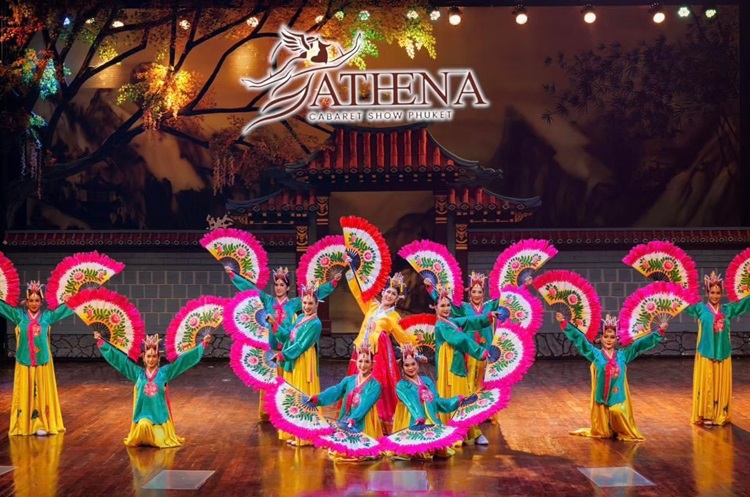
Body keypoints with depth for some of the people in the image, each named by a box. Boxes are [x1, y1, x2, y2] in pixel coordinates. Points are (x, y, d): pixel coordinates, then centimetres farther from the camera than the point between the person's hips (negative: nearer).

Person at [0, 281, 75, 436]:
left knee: (42, 393, 3)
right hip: (24, 362, 0)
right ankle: (23, 425, 10)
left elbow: (66, 307, 3)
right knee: (24, 393, 4)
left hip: (42, 361, 0)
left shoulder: (47, 316, 3)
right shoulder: (19, 315, 3)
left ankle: (41, 425, 8)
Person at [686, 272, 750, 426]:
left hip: (723, 354, 3)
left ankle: (720, 416, 16)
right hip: (706, 353, -3)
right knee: (706, 385, 0)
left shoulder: (728, 309, 8)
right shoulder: (700, 308, 0)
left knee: (722, 386, 7)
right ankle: (706, 415, 7)